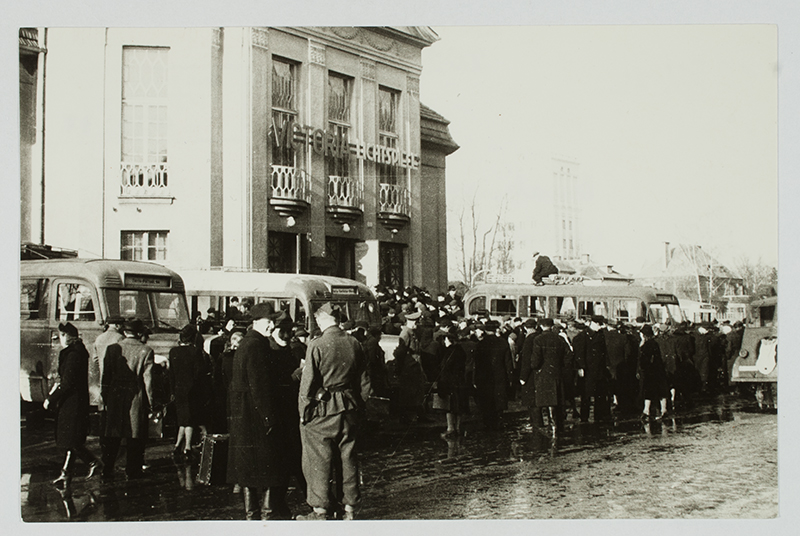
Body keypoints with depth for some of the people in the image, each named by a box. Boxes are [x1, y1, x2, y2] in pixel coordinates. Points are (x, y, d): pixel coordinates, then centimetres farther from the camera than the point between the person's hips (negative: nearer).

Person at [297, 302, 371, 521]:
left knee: (319, 461, 4)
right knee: (348, 458, 12)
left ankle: (320, 511, 9)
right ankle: (350, 509, 19)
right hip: (349, 409, 5)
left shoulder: (317, 345, -14)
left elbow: (308, 383, -12)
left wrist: (303, 411, -2)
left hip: (322, 409, -5)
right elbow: (364, 382, 7)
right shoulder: (354, 344, 1)